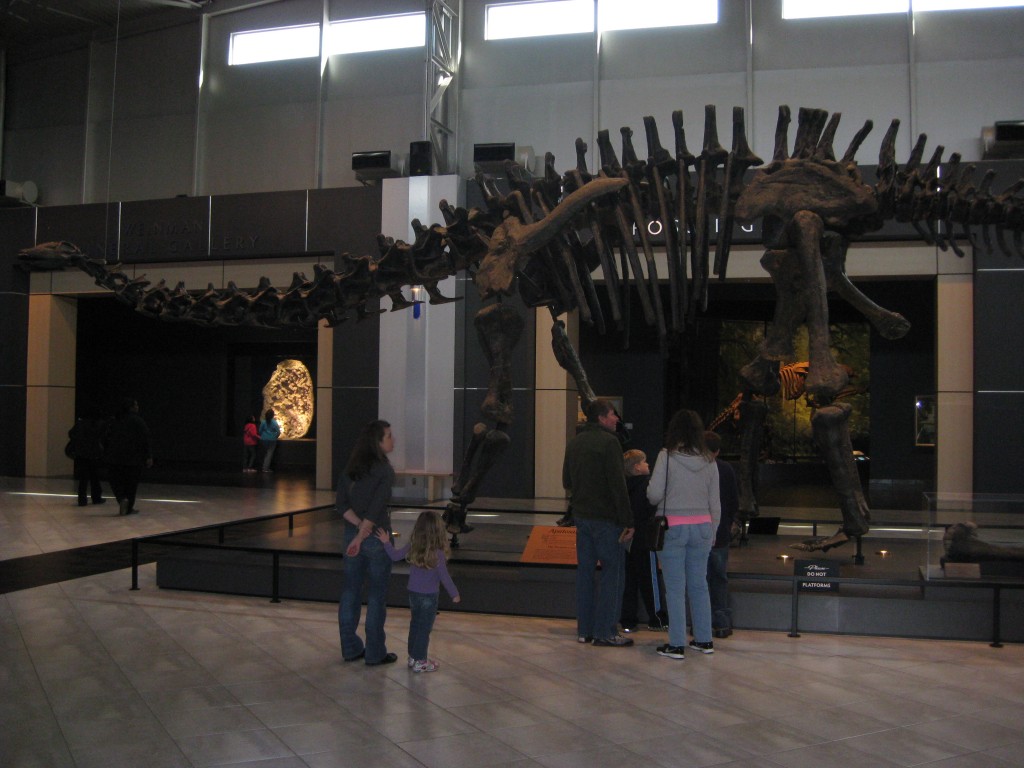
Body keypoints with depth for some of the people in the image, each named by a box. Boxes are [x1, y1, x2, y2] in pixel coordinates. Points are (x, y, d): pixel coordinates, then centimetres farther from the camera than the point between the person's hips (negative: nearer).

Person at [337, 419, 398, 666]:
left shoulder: (351, 467, 4)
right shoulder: (385, 470, -15)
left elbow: (342, 504, -1)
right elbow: (376, 506, -20)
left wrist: (360, 526, -8)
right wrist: (362, 535, -17)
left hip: (353, 533, 6)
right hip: (377, 535, -6)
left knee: (350, 589, 13)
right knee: (377, 594, 4)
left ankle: (350, 648, 21)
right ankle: (375, 653, 11)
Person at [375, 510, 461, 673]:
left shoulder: (412, 547, -7)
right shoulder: (438, 553, -20)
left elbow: (395, 556, 2)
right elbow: (444, 577, -14)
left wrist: (386, 542, 14)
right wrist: (454, 594, -2)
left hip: (413, 593, 6)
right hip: (429, 596, -5)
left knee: (414, 625, 18)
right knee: (425, 629, 4)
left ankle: (413, 657, 29)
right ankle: (420, 662, 10)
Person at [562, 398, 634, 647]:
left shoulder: (574, 443, 12)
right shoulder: (608, 442, -13)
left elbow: (566, 481, 18)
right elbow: (618, 485, -17)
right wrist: (627, 521, -15)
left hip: (581, 515, 8)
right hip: (606, 517, -8)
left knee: (585, 570, 11)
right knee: (612, 571, -1)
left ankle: (584, 629, 15)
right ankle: (604, 631, -1)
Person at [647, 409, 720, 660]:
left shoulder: (667, 456, -9)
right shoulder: (709, 461, 3)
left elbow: (654, 494, -12)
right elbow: (715, 503, 8)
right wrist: (712, 533, 19)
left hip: (673, 526, -4)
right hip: (702, 526, 4)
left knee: (675, 588, 2)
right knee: (699, 585, 15)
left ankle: (677, 644, 5)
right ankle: (704, 640, 22)